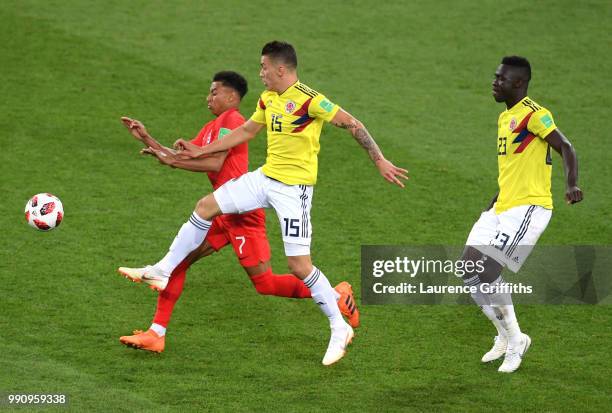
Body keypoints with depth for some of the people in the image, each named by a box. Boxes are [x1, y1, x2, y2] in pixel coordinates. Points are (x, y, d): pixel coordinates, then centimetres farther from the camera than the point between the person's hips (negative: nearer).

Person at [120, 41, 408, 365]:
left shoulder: (309, 100, -19)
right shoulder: (267, 98, 7)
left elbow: (352, 124, -15)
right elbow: (246, 131, 21)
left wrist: (379, 161, -17)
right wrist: (201, 151, 23)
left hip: (294, 187, -8)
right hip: (265, 177, 8)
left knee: (299, 265, -9)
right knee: (205, 207, 6)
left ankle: (339, 329, 5)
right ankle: (163, 271, 17)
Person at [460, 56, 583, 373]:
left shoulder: (534, 114, -12)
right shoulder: (505, 117, 17)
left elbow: (565, 148, -19)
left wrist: (572, 185, -34)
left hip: (528, 207, -9)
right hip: (502, 207, 9)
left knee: (487, 273, -15)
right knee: (469, 267, 4)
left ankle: (515, 340, 2)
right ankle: (505, 337, 18)